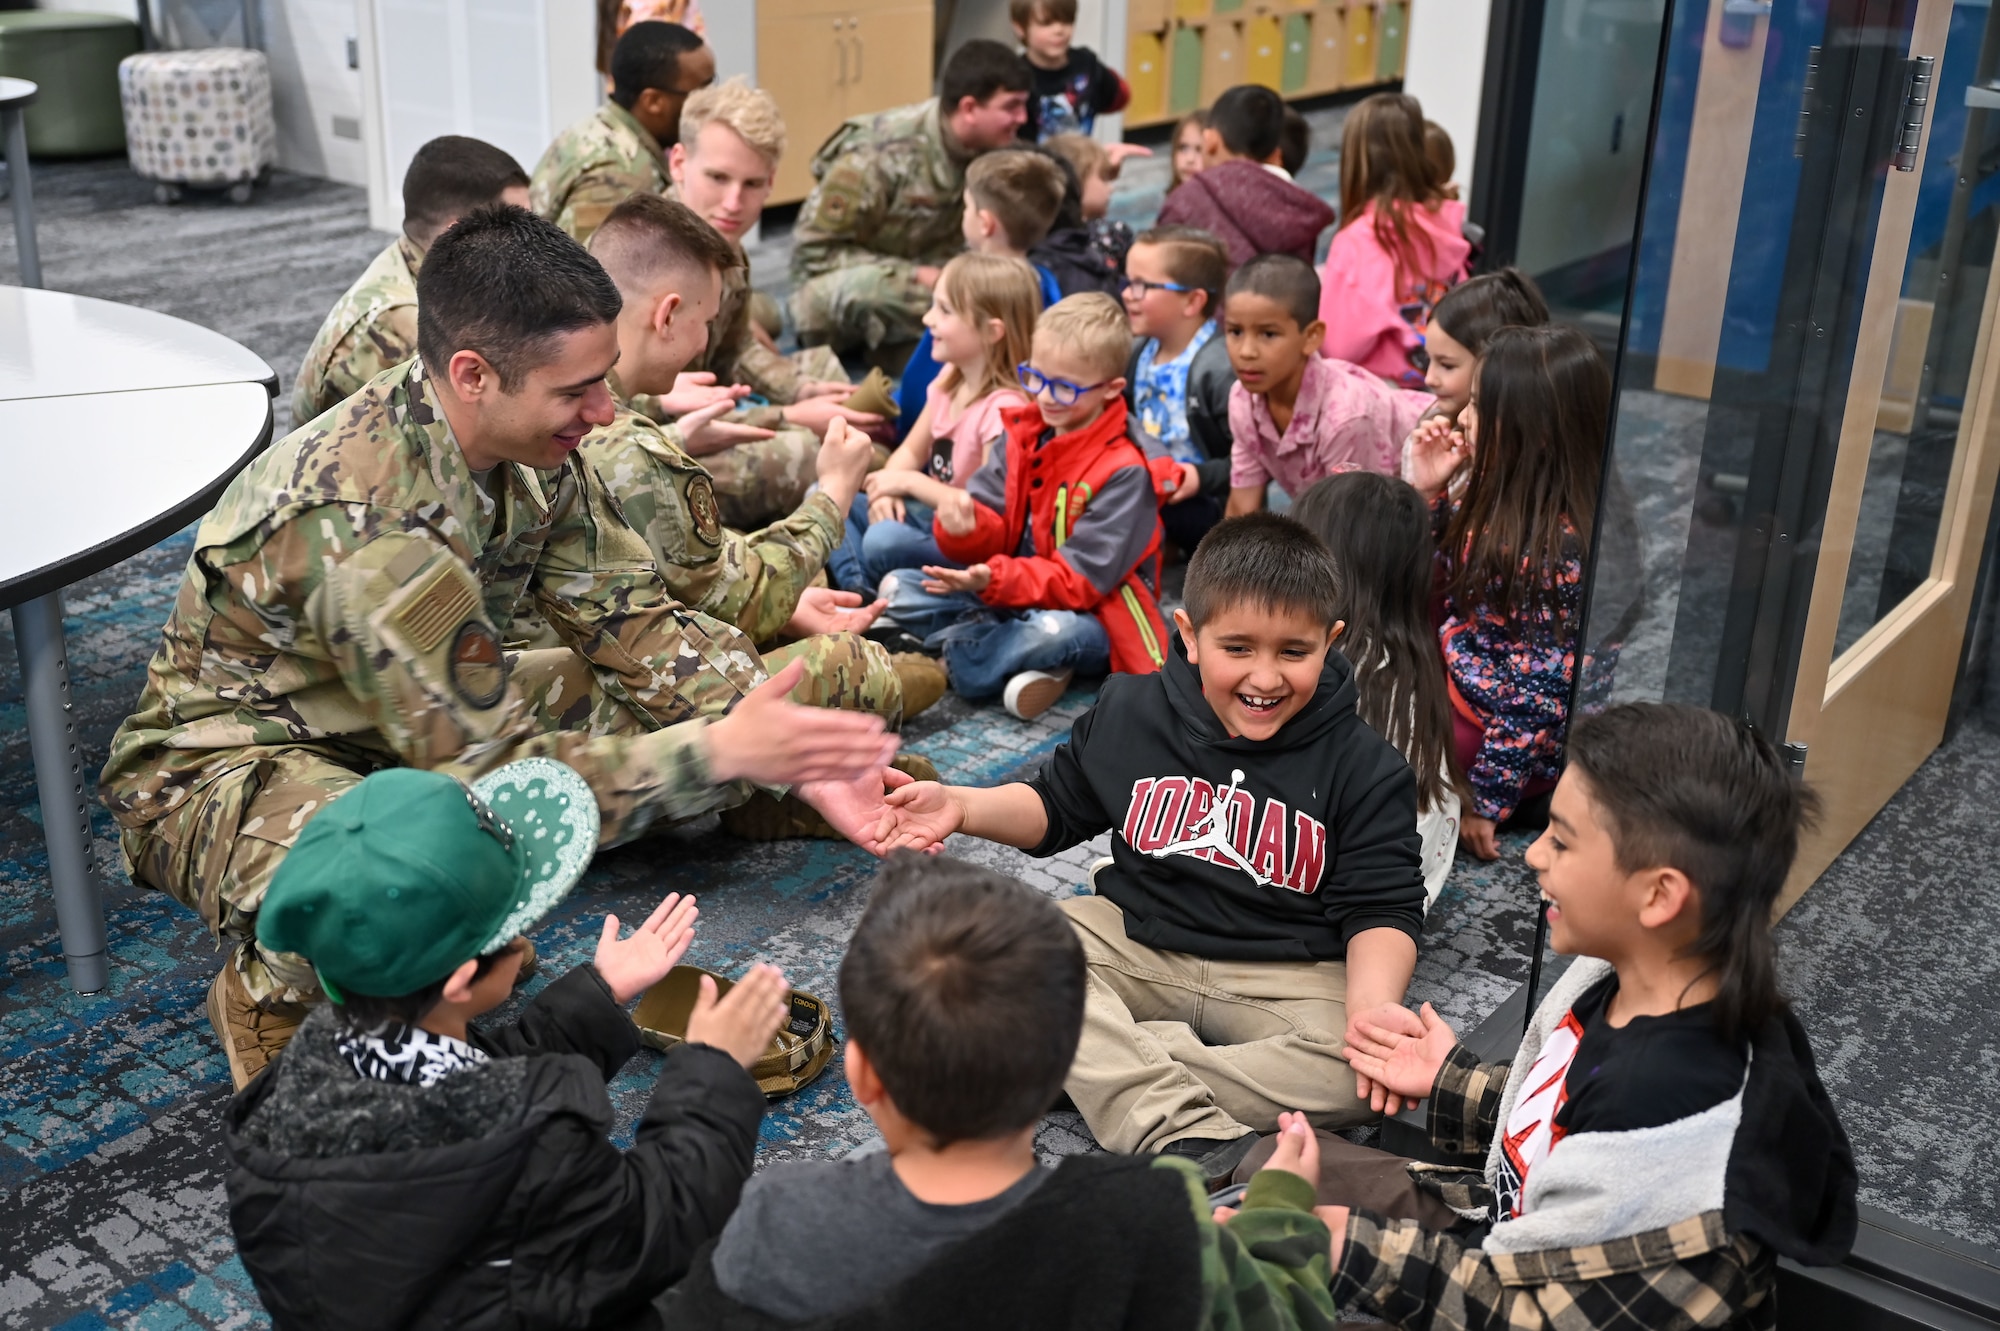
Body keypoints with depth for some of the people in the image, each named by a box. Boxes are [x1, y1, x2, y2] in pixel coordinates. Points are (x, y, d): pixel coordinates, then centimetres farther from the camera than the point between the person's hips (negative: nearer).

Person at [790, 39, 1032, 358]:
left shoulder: (988, 149, -10)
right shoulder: (883, 155, -27)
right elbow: (814, 250, -21)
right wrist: (914, 277, -26)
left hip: (918, 274, 7)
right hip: (845, 280, -7)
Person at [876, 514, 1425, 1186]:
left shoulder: (1367, 770, -7)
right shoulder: (1131, 711, -1)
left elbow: (1381, 908, -9)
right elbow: (1056, 806, 12)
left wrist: (1374, 1007, -29)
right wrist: (961, 807, -7)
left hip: (1289, 975, -2)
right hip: (1132, 944, 2)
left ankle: (1103, 1062, -28)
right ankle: (1184, 1134, -35)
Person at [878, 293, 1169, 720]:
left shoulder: (1122, 472, -17)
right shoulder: (1022, 437, 3)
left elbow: (1081, 578, -21)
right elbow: (996, 536, 1)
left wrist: (996, 580, -34)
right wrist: (966, 527, -25)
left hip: (1089, 617, -7)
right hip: (1010, 598, 7)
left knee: (1054, 632, -41)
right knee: (897, 589, -6)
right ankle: (1028, 663, -21)